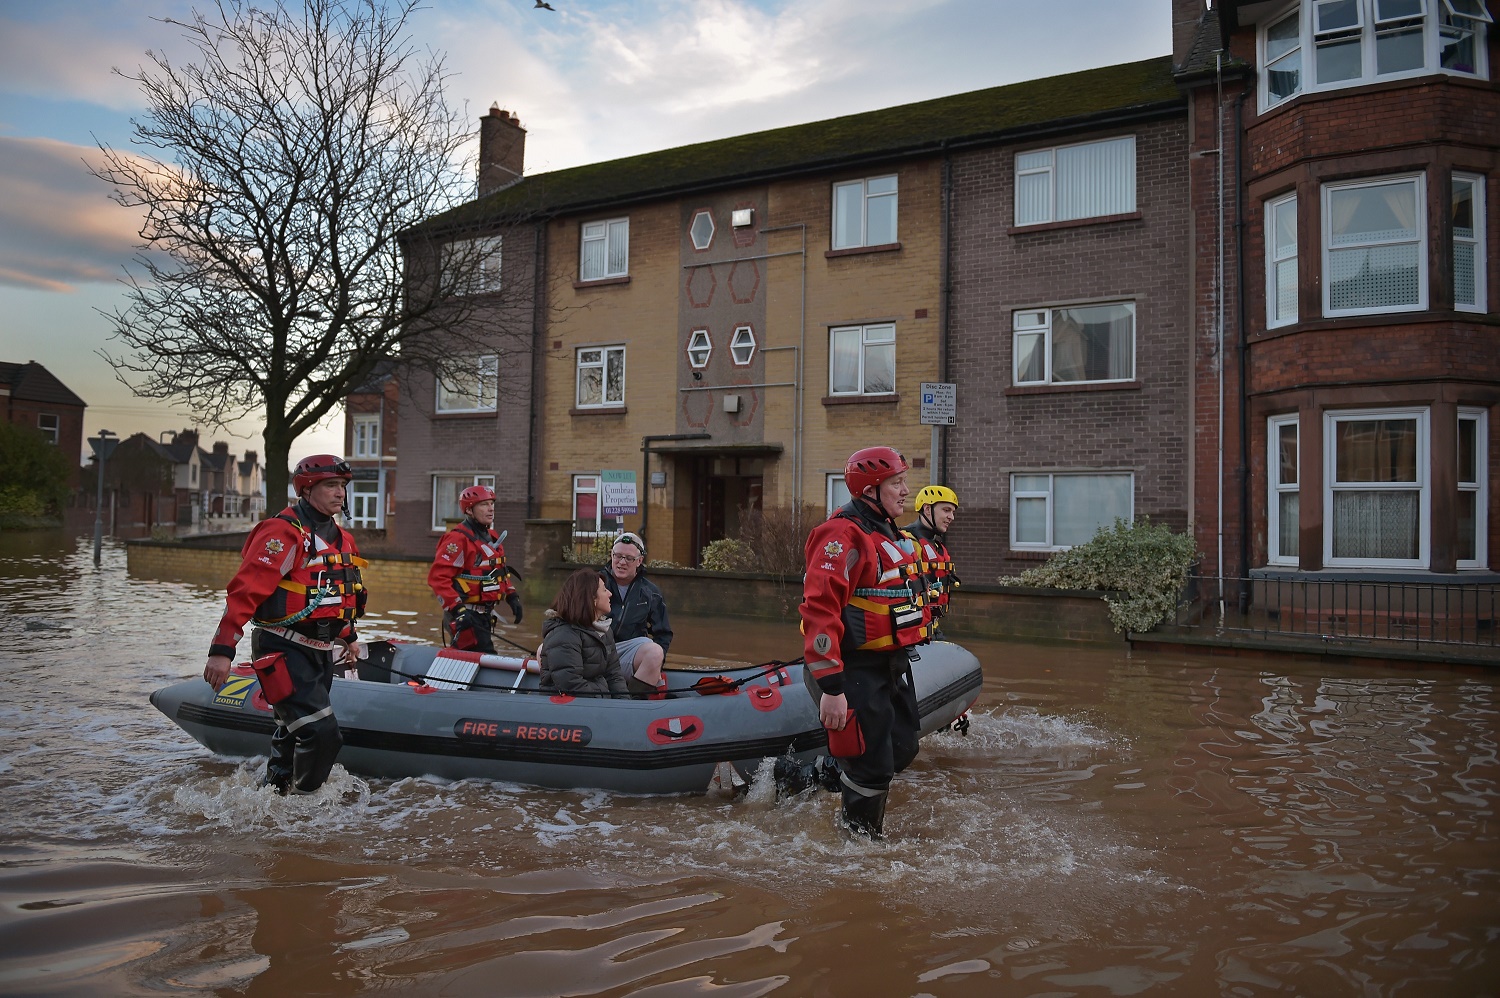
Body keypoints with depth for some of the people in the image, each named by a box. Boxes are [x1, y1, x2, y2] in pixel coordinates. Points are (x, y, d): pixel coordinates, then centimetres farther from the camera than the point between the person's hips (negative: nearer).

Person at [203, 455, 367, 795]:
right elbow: (245, 590, -21)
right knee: (320, 733, -14)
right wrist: (222, 649, -26)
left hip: (323, 652, 8)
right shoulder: (284, 531, -14)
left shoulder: (341, 537, 14)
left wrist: (349, 636, 32)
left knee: (294, 734, 19)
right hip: (285, 649, -8)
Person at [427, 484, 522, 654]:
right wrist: (457, 609, -26)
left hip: (485, 614, 9)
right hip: (465, 616, -9)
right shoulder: (458, 539, -15)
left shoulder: (492, 537, 15)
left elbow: (500, 572, 26)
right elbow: (437, 577, -20)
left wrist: (512, 596, 12)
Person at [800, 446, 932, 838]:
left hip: (894, 665, 10)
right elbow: (820, 610, -26)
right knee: (872, 765, 0)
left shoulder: (894, 535, 14)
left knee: (901, 750, 17)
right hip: (858, 671, -9)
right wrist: (830, 688, -28)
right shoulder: (844, 534, -19)